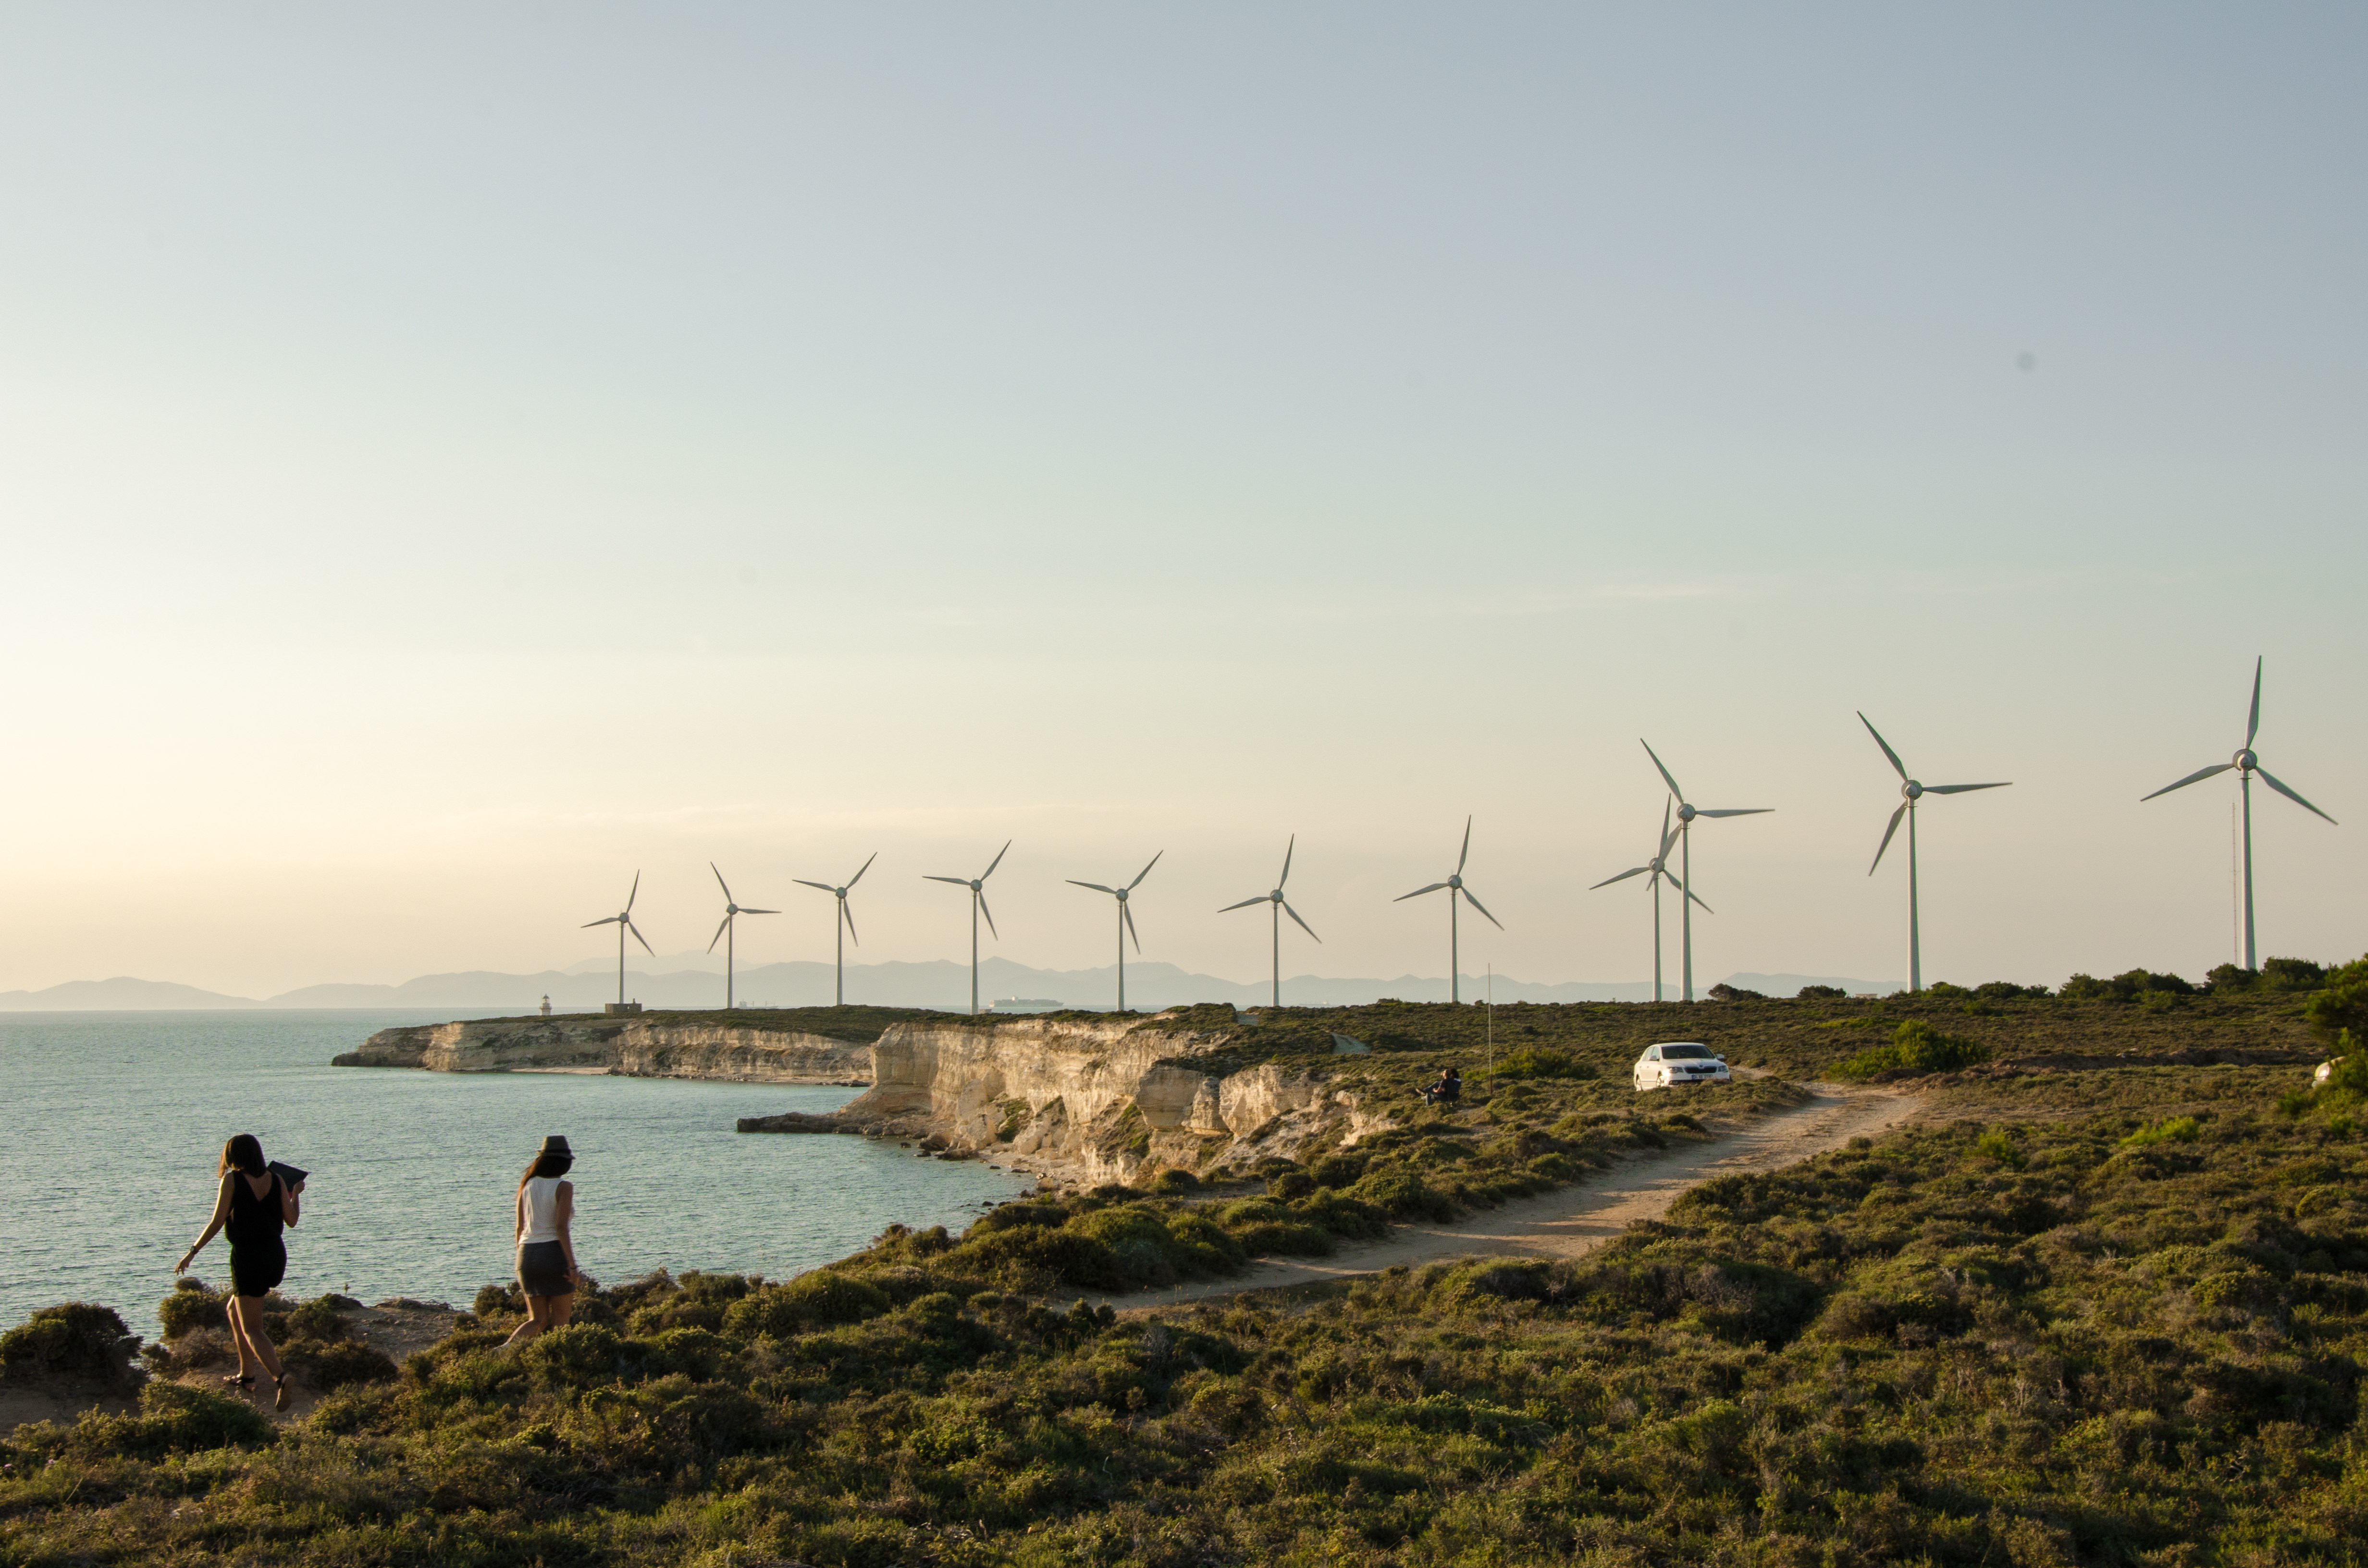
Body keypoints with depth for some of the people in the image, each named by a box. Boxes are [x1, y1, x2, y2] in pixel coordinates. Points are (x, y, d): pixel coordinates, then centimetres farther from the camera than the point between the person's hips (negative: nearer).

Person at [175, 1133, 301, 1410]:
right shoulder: (276, 1179, 5)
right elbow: (291, 1220, 6)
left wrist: (192, 1252, 0)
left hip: (247, 1257, -6)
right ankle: (246, 1373, 27)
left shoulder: (232, 1180, -7)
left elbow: (217, 1222, -9)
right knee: (235, 1310, 26)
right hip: (275, 1255, 6)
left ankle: (280, 1377, -26)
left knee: (251, 1328, -4)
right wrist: (295, 1194, 24)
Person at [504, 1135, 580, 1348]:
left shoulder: (528, 1185, 10)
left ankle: (507, 1347, -13)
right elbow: (561, 1227, -17)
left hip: (527, 1254, 5)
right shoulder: (564, 1187, -6)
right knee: (560, 1322, 6)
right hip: (555, 1253, -5)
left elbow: (520, 1228, 12)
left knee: (538, 1320, 11)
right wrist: (572, 1265, -18)